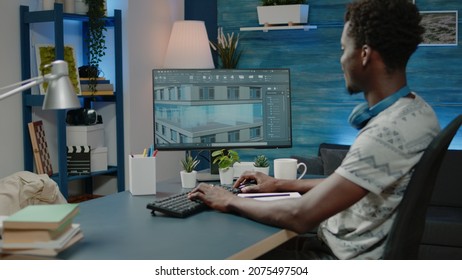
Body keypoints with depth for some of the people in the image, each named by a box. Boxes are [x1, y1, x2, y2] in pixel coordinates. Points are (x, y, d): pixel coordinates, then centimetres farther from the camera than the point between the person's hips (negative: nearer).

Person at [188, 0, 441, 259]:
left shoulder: (390, 131, -29)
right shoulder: (414, 110, 3)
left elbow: (302, 217, -27)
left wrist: (231, 201, -12)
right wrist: (282, 185, 16)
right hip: (350, 247, 9)